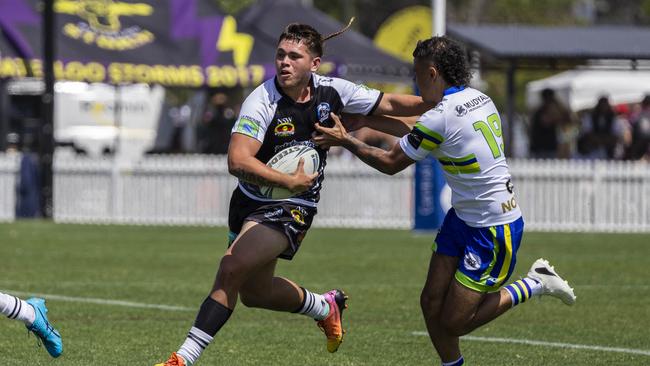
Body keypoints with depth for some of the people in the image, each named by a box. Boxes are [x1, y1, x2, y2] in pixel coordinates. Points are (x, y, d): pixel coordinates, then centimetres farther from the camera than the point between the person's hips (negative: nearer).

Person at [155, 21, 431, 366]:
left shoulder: (332, 91, -10)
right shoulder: (262, 100, -21)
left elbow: (390, 104, 6)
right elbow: (238, 161, -31)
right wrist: (290, 182, -31)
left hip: (292, 206, -2)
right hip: (250, 199, 2)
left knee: (231, 270, -21)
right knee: (253, 290, 17)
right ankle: (325, 307, 45)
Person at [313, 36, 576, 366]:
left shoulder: (440, 119, -22)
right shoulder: (480, 99, 3)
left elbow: (390, 163, -10)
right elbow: (422, 132, 21)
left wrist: (345, 140, 1)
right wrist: (371, 119, 22)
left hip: (493, 230, -9)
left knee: (453, 324, -1)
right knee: (431, 304, 7)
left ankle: (534, 285, 8)